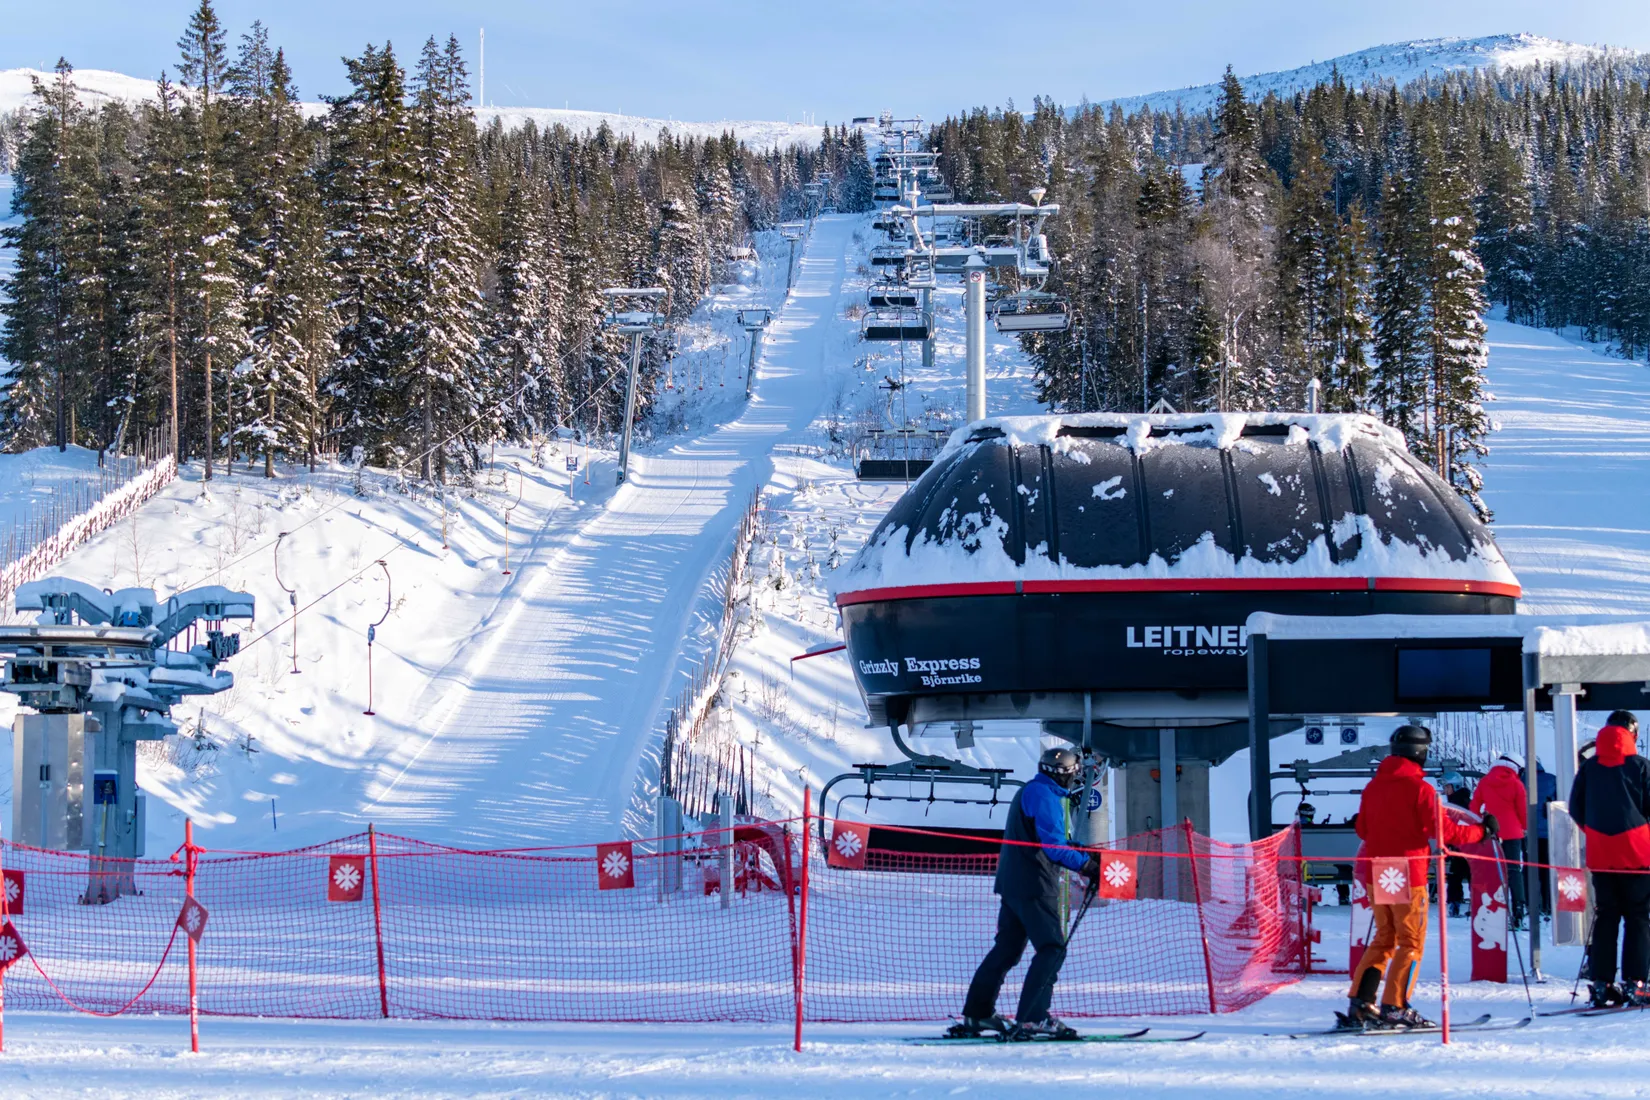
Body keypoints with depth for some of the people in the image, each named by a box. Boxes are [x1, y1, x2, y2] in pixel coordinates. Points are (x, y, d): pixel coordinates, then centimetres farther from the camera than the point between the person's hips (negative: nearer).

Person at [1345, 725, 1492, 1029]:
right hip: (1408, 874, -7)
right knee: (1411, 942, 1)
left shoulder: (1373, 787, 7)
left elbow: (1362, 830, 16)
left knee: (1384, 938, 16)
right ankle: (1395, 1007, -6)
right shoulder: (1419, 788, -12)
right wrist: (1482, 831, -4)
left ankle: (1360, 1003, 8)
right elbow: (1443, 832, -15)